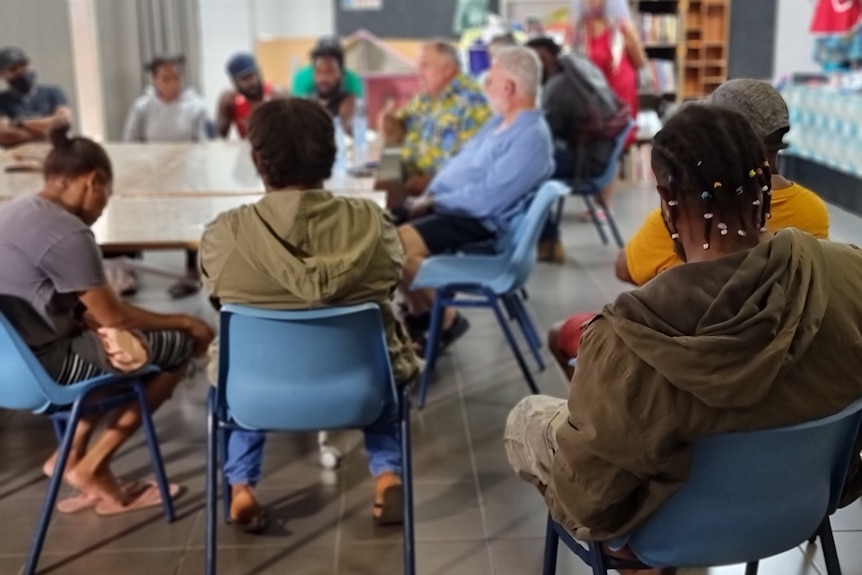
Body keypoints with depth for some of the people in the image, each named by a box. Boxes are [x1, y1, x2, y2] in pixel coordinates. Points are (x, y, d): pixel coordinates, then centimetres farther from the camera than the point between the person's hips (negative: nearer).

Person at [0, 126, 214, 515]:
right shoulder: (67, 234, -21)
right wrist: (185, 322, -1)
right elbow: (113, 315, -14)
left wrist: (106, 328, -3)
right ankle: (90, 467, 9)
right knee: (181, 345, 1)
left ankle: (73, 455, 19)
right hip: (44, 365, -10)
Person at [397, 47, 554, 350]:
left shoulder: (531, 138, -19)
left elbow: (485, 199, -25)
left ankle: (445, 320, -6)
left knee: (400, 243, -27)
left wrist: (436, 201, -13)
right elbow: (459, 162, 20)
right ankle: (420, 310, 16)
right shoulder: (499, 121, 13)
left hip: (482, 223, -10)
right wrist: (430, 195, 3)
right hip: (452, 207, 10)